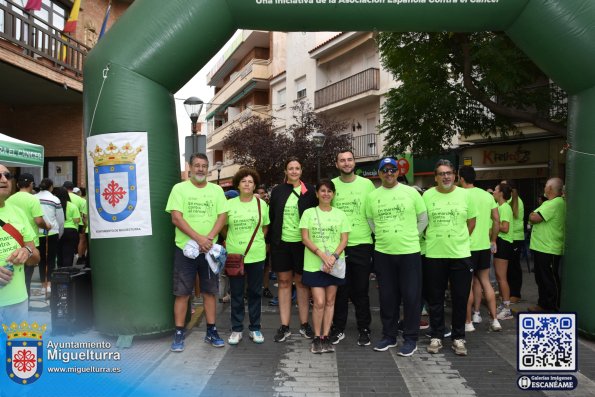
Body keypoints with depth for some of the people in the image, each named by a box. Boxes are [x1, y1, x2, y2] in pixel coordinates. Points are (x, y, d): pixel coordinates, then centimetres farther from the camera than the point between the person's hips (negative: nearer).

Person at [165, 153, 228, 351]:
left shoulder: (216, 190, 7)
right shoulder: (179, 188, -1)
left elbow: (222, 216, -1)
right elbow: (176, 218, -10)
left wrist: (209, 238, -16)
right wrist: (198, 238, -18)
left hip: (209, 249, 3)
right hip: (185, 248, -2)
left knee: (210, 291, 9)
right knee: (182, 292, 3)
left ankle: (211, 331, 20)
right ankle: (179, 333, 14)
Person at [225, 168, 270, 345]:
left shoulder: (261, 204, 3)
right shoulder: (230, 204, 1)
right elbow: (224, 227, 10)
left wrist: (256, 241, 3)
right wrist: (233, 240, 2)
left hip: (256, 255, 1)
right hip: (234, 255, 0)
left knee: (255, 293, 9)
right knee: (236, 294, 7)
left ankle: (255, 329, 22)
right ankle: (236, 330, 20)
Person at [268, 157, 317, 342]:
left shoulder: (309, 190, 2)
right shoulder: (277, 191, 6)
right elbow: (271, 216, 8)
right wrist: (270, 240, 4)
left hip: (301, 242, -1)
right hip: (281, 242, 2)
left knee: (301, 282, 8)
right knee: (284, 282, 6)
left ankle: (304, 324, 19)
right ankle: (284, 326, 13)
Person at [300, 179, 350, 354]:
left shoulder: (340, 214, 7)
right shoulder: (309, 213, 2)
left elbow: (344, 240, 3)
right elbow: (305, 239, -4)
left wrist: (334, 256, -14)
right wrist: (322, 255, -16)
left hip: (335, 265, 2)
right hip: (314, 264, -2)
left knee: (330, 301, 7)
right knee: (319, 302, -5)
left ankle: (326, 337, 17)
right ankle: (316, 338, 11)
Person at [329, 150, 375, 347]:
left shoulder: (367, 184, 0)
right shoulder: (331, 185, 3)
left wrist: (374, 234, 0)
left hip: (361, 244, -1)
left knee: (361, 290, 7)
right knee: (340, 290, 10)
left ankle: (364, 329, 21)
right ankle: (338, 328, 23)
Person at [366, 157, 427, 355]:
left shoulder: (411, 192, -1)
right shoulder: (372, 196, 5)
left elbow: (423, 219, 5)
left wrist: (410, 237, 4)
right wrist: (384, 236, 9)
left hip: (409, 252, -2)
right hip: (382, 253, 2)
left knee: (411, 296, 2)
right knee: (387, 296, 11)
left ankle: (410, 339, 16)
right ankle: (389, 335, 25)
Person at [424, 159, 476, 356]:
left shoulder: (464, 194, 1)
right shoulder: (427, 195, -1)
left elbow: (471, 221, 10)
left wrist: (460, 240, 6)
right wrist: (431, 239, 2)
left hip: (460, 254, 1)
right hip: (434, 255, 0)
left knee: (460, 299, 7)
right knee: (435, 298, 9)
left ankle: (458, 338, 22)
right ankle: (436, 336, 23)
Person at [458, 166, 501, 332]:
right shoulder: (488, 196, 6)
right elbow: (496, 220, 9)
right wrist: (493, 241, 18)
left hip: (467, 246, -6)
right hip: (485, 245, 6)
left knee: (468, 284, 3)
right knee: (485, 281, 16)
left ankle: (468, 322, 11)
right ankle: (494, 320, 17)